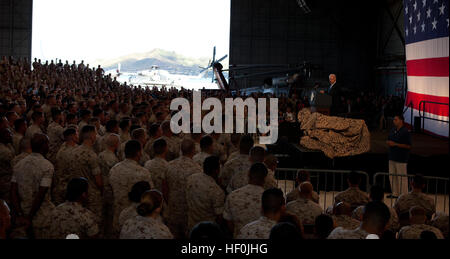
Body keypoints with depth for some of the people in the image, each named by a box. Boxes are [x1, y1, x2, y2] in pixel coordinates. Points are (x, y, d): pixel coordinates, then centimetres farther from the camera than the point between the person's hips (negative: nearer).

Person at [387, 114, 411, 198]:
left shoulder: (405, 132, -13)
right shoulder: (393, 130, 11)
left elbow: (408, 146, -16)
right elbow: (389, 140, 24)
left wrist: (395, 144, -18)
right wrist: (388, 143, -1)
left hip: (401, 159, -8)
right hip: (392, 157, 8)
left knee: (402, 178, -3)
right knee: (392, 176, 13)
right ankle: (395, 193, 23)